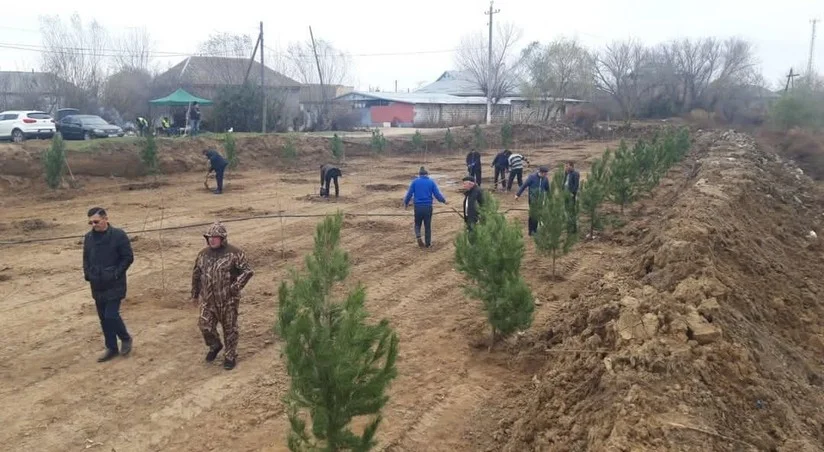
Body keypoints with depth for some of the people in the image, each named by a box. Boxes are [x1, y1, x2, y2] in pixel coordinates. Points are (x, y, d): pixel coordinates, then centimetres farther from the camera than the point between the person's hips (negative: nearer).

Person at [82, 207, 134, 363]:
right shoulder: (88, 237, 5)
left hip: (114, 285, -6)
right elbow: (86, 258, 17)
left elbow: (128, 257, -8)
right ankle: (111, 348, 23)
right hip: (97, 286, 6)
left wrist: (116, 274, -13)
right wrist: (88, 274, 4)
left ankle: (126, 339, 15)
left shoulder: (118, 235, -12)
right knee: (103, 318, 10)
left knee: (111, 315, -11)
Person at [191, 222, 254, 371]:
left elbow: (248, 271, -13)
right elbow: (196, 274, 18)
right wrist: (195, 293, 20)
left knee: (229, 329, 6)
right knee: (205, 326, 2)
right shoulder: (204, 254, 6)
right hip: (208, 300, 4)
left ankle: (230, 356, 23)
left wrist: (235, 287, -18)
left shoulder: (233, 253, -11)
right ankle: (215, 346, 32)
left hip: (227, 300, -4)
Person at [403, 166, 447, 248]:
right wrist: (444, 200, 17)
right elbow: (437, 194, -1)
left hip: (418, 207, 0)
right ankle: (428, 243, 17)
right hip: (428, 207, 0)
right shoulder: (431, 182, 2)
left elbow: (409, 194, 2)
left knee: (417, 224, 16)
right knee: (428, 225, 12)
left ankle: (418, 236, -10)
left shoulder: (415, 182, 2)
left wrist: (405, 203, 18)